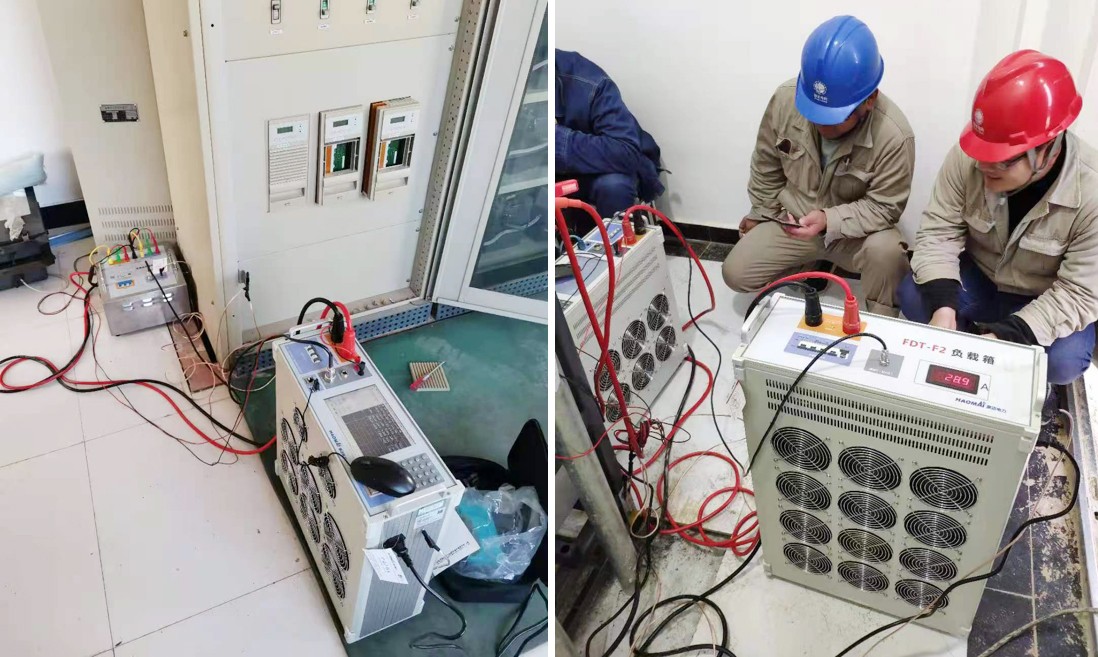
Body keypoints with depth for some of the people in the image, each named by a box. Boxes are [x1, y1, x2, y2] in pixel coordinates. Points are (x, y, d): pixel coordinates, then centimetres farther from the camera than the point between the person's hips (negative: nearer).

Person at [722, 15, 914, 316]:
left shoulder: (894, 135, -29)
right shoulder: (786, 98, -20)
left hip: (853, 230, -3)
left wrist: (829, 220, -34)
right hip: (790, 221, 3)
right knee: (736, 274, -9)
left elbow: (883, 208, -19)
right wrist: (760, 216, 8)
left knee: (886, 251, -33)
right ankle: (810, 264, 17)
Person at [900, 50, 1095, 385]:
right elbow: (938, 232, -18)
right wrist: (943, 307, -34)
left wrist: (1006, 337, -38)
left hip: (1049, 300, -2)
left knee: (1062, 361, -28)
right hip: (978, 278, 2)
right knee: (913, 296, -23)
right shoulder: (967, 158, -23)